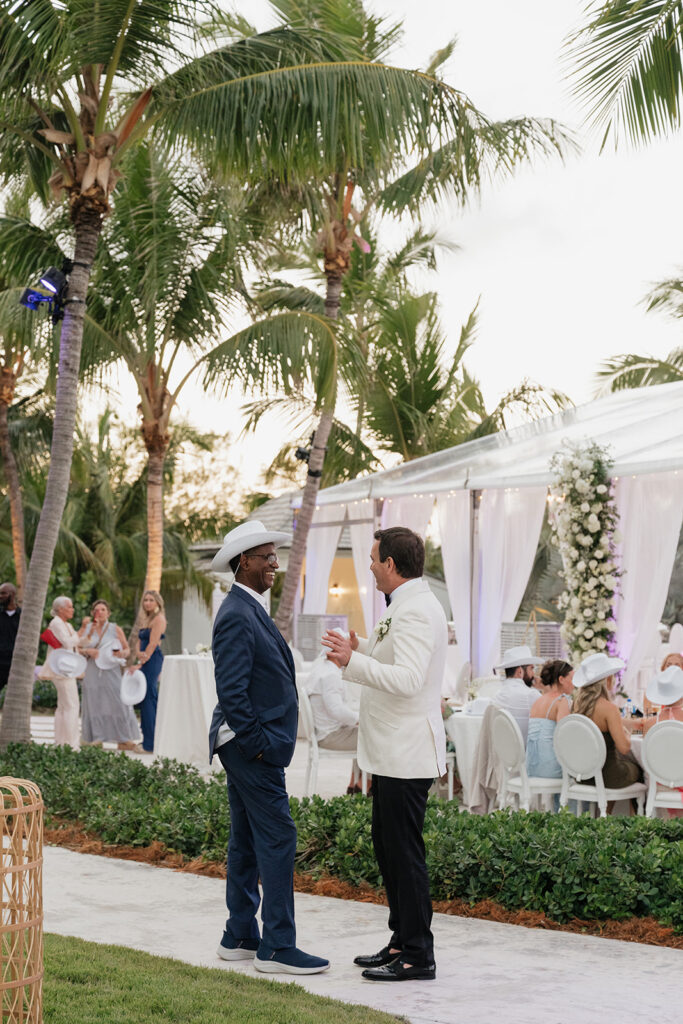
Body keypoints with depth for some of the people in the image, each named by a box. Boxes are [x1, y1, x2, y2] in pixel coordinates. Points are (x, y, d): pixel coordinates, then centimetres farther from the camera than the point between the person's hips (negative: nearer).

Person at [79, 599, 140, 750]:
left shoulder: (115, 629, 6)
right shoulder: (86, 629, 8)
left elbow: (127, 649, 9)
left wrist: (122, 653, -13)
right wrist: (87, 651, -13)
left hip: (111, 671, -1)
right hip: (92, 672, 1)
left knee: (118, 702, -7)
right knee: (94, 704, 0)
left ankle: (124, 740, -4)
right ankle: (97, 739, 5)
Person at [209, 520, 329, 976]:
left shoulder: (252, 610, 16)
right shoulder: (237, 617, -17)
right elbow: (231, 691, -22)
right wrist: (257, 744, -19)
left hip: (253, 747, 11)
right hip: (253, 747, -11)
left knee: (247, 840, 14)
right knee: (277, 839, -9)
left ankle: (239, 938, 21)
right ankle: (277, 947, -5)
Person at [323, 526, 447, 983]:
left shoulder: (415, 610, -19)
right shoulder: (409, 605, 15)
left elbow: (407, 679, -29)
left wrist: (353, 661, -25)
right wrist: (362, 649, 25)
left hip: (407, 754, -11)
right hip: (393, 752, 11)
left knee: (405, 852, -5)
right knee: (387, 847, 17)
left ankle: (418, 956, 1)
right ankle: (402, 942, 26)